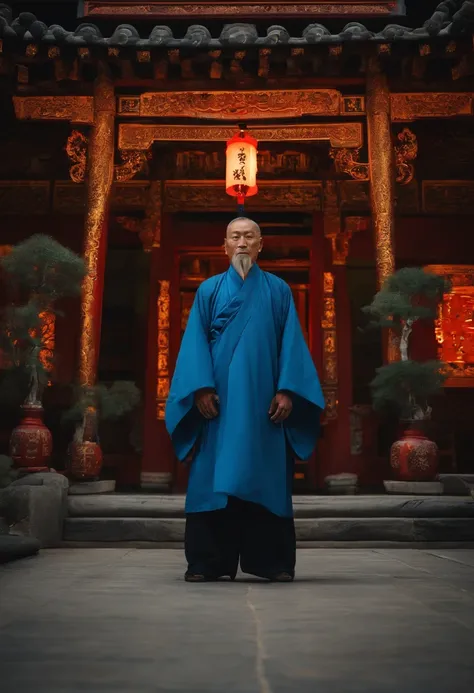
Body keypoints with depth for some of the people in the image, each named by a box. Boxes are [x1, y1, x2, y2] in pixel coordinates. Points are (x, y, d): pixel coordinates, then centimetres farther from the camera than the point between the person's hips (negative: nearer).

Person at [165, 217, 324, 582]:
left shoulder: (278, 290, 11)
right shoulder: (209, 290, 12)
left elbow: (291, 343, 4)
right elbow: (195, 342, 4)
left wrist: (286, 390, -8)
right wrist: (201, 387, -9)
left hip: (264, 400, 0)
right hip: (219, 400, 0)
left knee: (268, 478, 1)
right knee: (214, 477, -1)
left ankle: (274, 561, 9)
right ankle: (208, 562, 7)